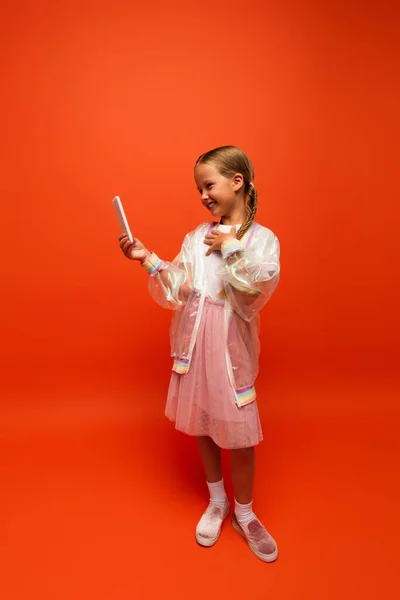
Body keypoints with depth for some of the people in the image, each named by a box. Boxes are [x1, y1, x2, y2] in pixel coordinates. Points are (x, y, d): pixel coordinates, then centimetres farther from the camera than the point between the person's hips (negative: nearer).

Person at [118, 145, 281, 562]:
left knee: (238, 437, 6)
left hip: (232, 348, -3)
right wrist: (148, 260, -15)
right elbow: (176, 291, -3)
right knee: (201, 427, 17)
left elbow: (256, 290, -20)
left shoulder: (263, 239, -3)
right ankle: (216, 501, 44)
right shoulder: (197, 236, 5)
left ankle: (244, 515, 36)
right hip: (194, 344, 4)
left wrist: (231, 248, -15)